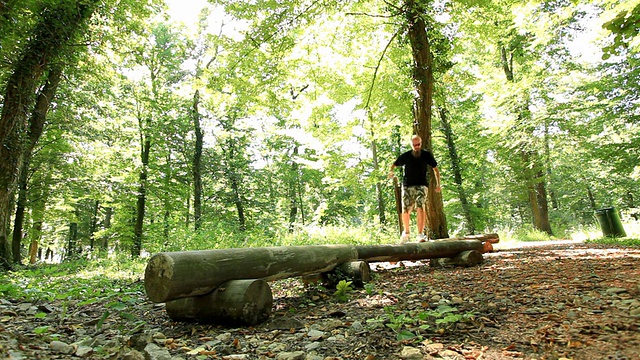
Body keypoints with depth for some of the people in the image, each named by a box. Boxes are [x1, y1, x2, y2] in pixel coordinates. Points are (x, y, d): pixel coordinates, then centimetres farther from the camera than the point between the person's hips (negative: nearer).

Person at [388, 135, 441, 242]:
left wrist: (438, 184, 1)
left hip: (421, 185, -1)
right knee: (405, 211, 0)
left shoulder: (426, 155, 3)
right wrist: (391, 171, -8)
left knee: (421, 208, -19)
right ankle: (406, 232, 23)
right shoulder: (406, 155, 3)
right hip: (407, 186, 1)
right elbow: (394, 164, 14)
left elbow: (435, 169, 9)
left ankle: (420, 234, -15)